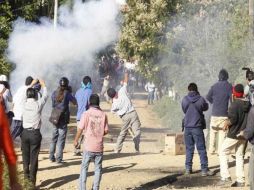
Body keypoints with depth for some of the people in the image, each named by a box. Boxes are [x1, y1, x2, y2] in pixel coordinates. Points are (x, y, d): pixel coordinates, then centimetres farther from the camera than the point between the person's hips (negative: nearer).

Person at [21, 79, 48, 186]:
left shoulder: (24, 104, 1)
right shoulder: (38, 104, -7)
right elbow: (45, 95, 12)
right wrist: (43, 85, 30)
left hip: (25, 133, 3)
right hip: (35, 133, -3)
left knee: (25, 157, 12)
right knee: (34, 158, 1)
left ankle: (26, 178, 17)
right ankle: (32, 181, 2)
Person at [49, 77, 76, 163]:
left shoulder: (55, 93, 1)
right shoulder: (67, 94, -11)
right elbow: (75, 102, -1)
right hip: (63, 118, -4)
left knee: (54, 137, 15)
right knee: (61, 138, -1)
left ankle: (52, 157, 18)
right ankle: (59, 158, -4)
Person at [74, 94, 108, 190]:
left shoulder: (86, 114, -8)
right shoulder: (103, 115, -1)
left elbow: (80, 129, -8)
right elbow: (106, 131, 2)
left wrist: (76, 140, 7)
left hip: (88, 146, -2)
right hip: (99, 146, 2)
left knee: (84, 168, 8)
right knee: (98, 168, 12)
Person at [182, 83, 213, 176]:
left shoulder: (184, 99, -3)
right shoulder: (200, 99, -9)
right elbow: (206, 107, 9)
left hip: (187, 127, 3)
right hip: (197, 127, -3)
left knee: (189, 148, 13)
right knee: (201, 149, 2)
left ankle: (188, 168, 14)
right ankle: (204, 169, 1)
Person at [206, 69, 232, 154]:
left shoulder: (214, 86, 1)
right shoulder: (229, 86, -8)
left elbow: (208, 97, 8)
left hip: (214, 113, 2)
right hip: (224, 114, -2)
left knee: (213, 131, 15)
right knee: (222, 132, 3)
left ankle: (212, 149, 16)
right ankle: (220, 150, 0)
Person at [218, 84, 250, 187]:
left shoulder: (235, 104, -17)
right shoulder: (248, 104, 4)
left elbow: (233, 119, -24)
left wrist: (226, 124, -6)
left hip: (233, 134, -7)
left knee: (223, 153, 4)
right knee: (239, 155, 14)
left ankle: (225, 177, -5)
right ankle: (240, 180, 11)